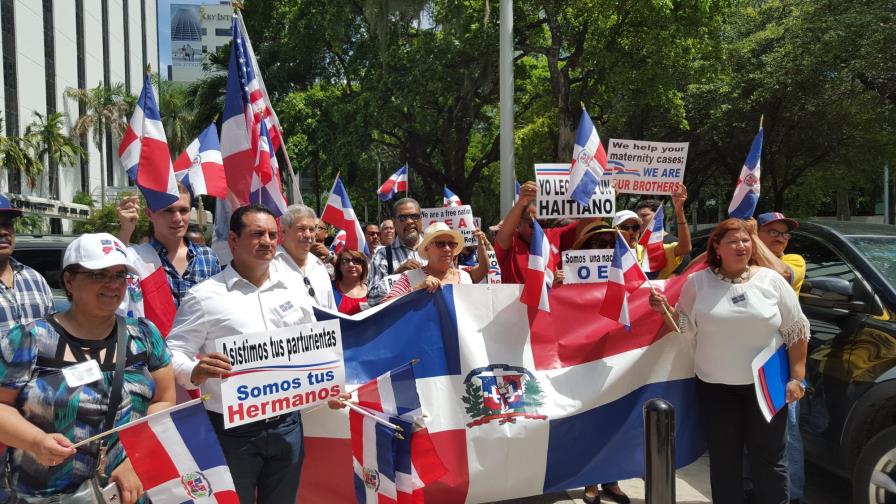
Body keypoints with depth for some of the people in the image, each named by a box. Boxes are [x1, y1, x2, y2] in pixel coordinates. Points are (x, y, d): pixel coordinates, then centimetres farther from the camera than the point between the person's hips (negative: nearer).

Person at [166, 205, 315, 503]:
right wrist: (195, 372, -31)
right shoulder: (205, 295, -8)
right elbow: (172, 354, -10)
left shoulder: (294, 291, 7)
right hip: (232, 431, -4)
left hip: (286, 425, 4)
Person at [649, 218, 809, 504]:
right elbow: (686, 328, 6)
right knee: (723, 459, 10)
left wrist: (796, 377, -3)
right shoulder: (698, 282, 0)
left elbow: (796, 330, 2)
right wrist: (666, 310, -13)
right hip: (715, 386, 1)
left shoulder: (771, 280, -1)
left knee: (768, 458, 8)